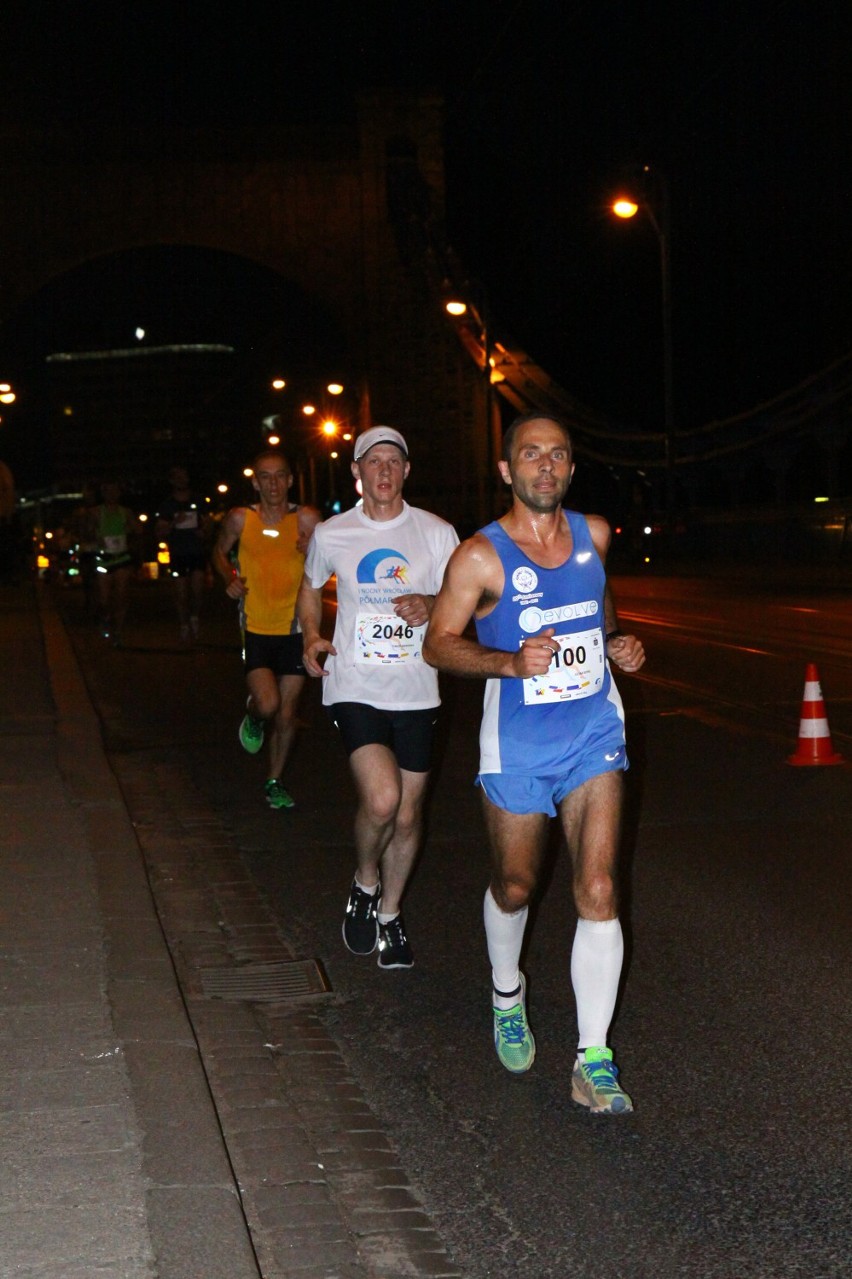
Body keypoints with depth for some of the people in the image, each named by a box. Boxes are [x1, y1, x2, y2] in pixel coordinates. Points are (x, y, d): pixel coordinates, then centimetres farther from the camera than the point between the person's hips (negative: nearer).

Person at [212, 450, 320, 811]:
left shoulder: (307, 519, -7)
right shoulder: (240, 519, -5)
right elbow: (220, 552, 14)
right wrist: (229, 579, -4)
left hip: (294, 629, 1)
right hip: (255, 629, -1)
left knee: (286, 715, 9)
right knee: (267, 703, -18)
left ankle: (274, 781, 30)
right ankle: (253, 719, 20)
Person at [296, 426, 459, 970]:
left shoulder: (436, 533, 1)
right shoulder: (331, 535, 3)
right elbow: (310, 589, 21)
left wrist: (431, 606, -16)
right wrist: (311, 636, 2)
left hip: (416, 693, 2)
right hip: (355, 687, -2)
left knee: (407, 815, 8)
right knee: (381, 800, -22)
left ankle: (390, 914, 31)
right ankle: (365, 884, 9)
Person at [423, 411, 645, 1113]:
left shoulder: (593, 534, 3)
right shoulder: (481, 555, -10)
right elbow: (439, 644, -8)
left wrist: (617, 641, 5)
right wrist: (513, 662, -24)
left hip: (595, 732, 2)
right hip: (518, 741, -2)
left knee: (598, 892, -10)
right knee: (513, 887, 14)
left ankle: (592, 1061, -6)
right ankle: (508, 993, 46)